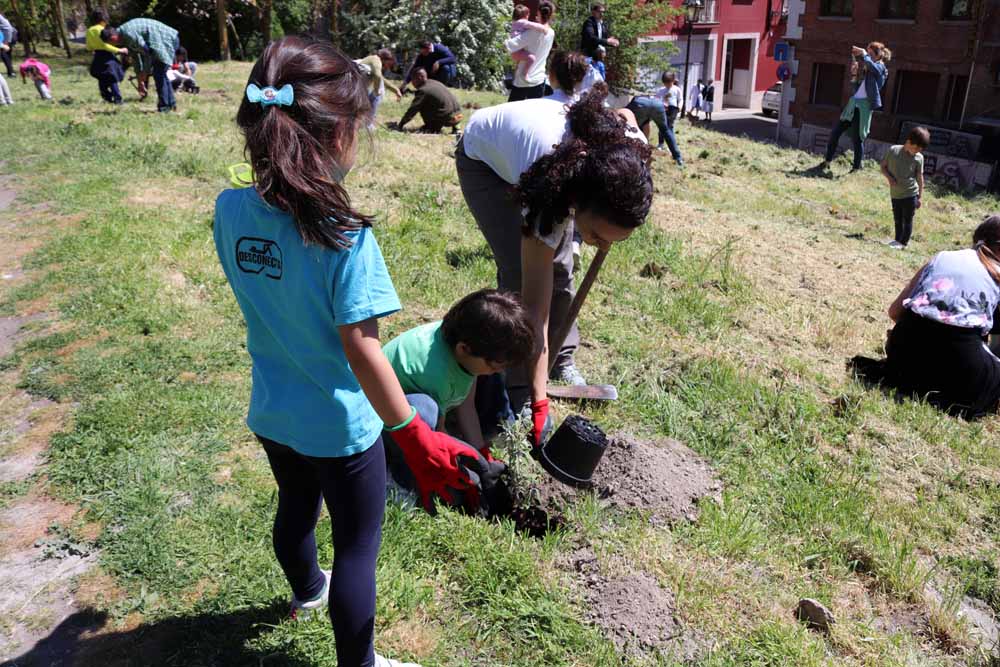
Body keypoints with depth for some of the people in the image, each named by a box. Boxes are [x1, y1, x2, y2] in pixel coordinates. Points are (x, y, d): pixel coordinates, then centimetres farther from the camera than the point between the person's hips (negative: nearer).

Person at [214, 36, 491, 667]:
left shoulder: (230, 210, -11)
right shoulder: (344, 236, -29)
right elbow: (361, 350, -29)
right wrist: (415, 436, -22)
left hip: (272, 416, 7)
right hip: (340, 429, -7)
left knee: (296, 507, 32)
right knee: (358, 548, 14)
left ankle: (306, 590, 61)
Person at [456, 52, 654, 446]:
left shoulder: (626, 151, -35)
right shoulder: (549, 198, -45)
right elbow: (535, 307, -39)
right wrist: (539, 404, -37)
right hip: (486, 159, -5)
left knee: (559, 270, 3)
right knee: (519, 273, -15)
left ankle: (562, 361, 22)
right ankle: (518, 386, -1)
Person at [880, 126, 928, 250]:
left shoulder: (919, 158, -7)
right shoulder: (893, 150, -7)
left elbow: (920, 178, -1)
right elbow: (883, 166, 5)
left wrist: (920, 197, 0)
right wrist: (889, 177, -14)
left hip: (911, 194, -2)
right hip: (895, 194, 2)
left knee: (907, 220, 5)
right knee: (897, 219, 17)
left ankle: (903, 242, 16)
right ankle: (898, 240, 32)